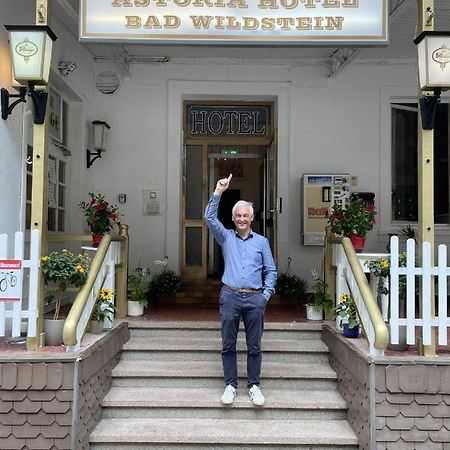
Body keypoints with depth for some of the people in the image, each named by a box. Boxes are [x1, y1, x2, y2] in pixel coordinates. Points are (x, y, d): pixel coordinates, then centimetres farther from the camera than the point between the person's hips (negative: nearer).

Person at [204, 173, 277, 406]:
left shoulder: (261, 242, 10)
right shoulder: (226, 237, 9)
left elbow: (271, 271, 11)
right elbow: (209, 218, -4)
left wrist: (266, 295, -1)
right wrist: (218, 192, -11)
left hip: (255, 299, 0)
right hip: (230, 297, 0)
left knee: (254, 346, 5)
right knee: (228, 345, 5)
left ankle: (254, 385, 16)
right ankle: (230, 385, 16)